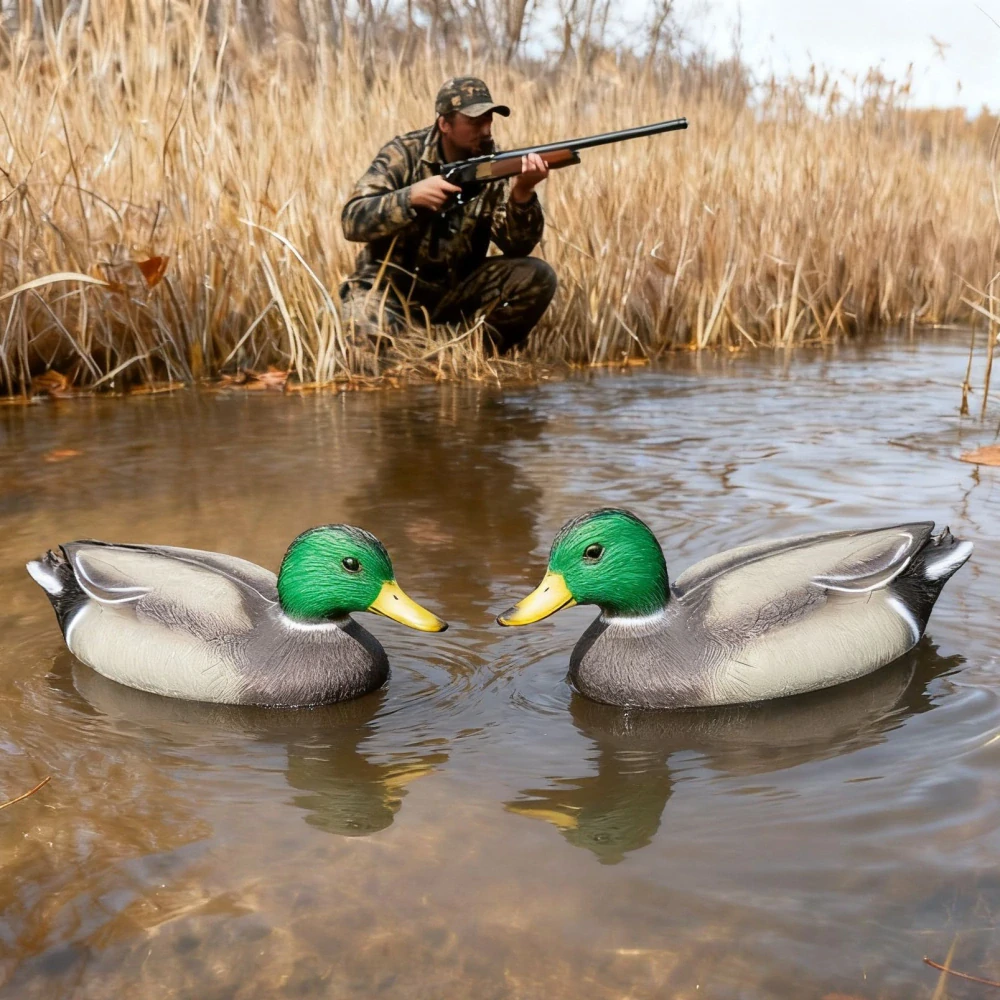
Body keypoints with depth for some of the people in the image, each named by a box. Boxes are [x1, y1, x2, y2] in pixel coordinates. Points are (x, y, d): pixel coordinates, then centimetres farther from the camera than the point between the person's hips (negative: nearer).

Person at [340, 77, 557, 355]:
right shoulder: (404, 154, -9)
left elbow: (517, 247, -12)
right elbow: (352, 220, -18)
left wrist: (522, 192, -30)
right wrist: (412, 196, -31)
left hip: (457, 288, 3)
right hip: (390, 284, -3)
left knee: (537, 277, -18)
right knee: (370, 335, -35)